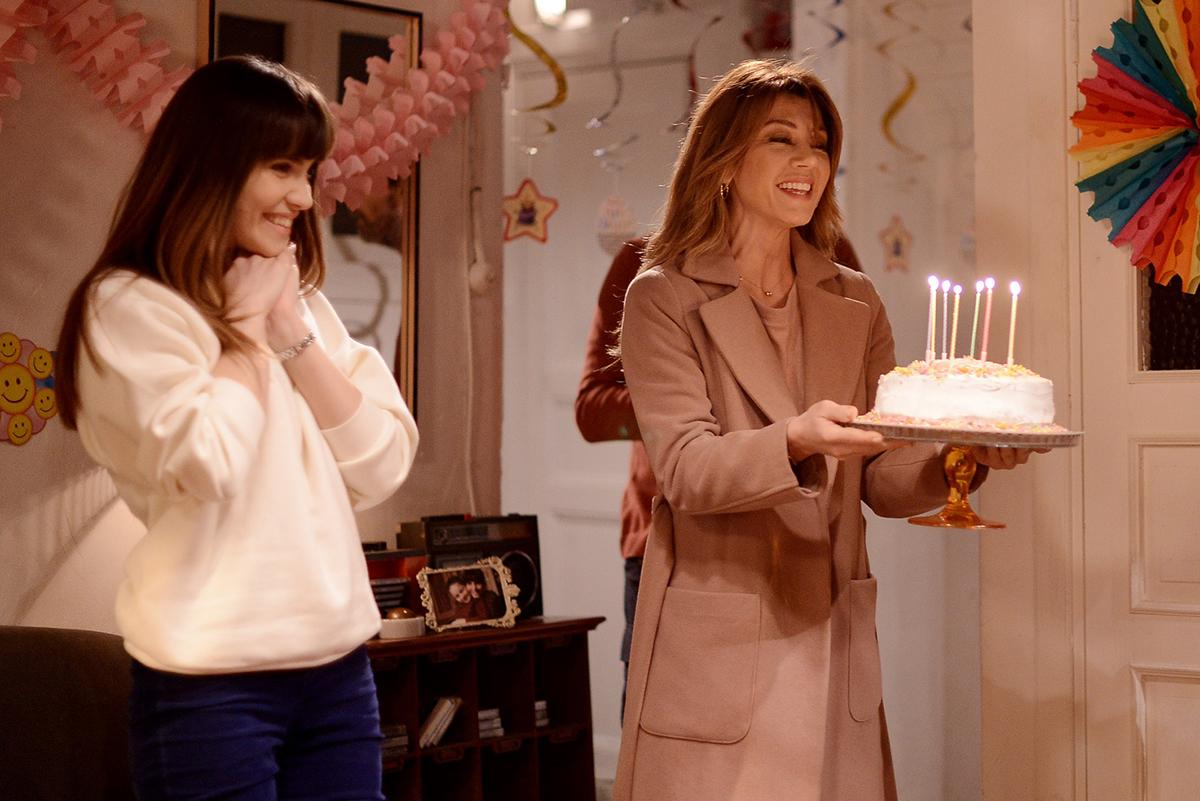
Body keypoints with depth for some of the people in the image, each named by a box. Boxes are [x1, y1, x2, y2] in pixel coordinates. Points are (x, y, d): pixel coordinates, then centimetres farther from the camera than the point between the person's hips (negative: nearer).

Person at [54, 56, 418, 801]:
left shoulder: (302, 301, 13)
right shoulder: (129, 306, -8)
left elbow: (383, 467, 4)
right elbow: (209, 467, -21)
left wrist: (291, 329, -4)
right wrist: (246, 323, -8)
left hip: (339, 665, 6)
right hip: (213, 681, -6)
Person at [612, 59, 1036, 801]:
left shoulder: (855, 304, 10)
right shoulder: (663, 298, -3)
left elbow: (883, 481, 7)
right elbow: (685, 468, -14)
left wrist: (959, 458, -13)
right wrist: (796, 442, -32)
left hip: (833, 646, 4)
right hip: (715, 648, -4)